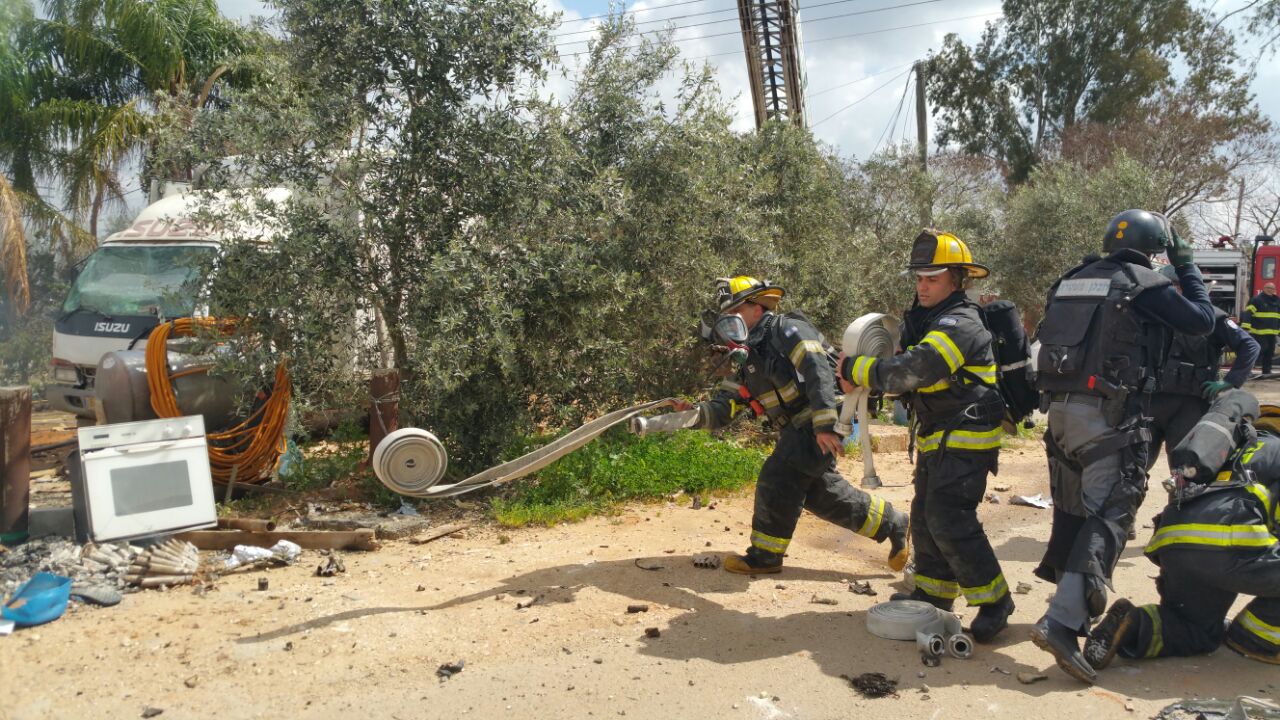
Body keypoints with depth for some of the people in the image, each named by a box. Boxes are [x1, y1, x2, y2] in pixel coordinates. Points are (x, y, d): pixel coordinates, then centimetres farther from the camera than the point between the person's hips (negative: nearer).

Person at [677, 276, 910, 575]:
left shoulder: (787, 329, -8)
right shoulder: (749, 362, 16)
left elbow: (818, 370, -22)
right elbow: (723, 408, 8)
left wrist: (825, 424, -31)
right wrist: (696, 412, -14)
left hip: (823, 424, -9)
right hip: (798, 429, 9)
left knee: (778, 480, -11)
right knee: (820, 492, 15)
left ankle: (765, 555, 6)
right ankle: (894, 525, 31)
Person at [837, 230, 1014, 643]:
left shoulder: (959, 324, -20)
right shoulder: (926, 318, 13)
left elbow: (908, 372, -30)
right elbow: (902, 368, 16)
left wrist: (854, 368, -18)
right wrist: (861, 377, -4)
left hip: (967, 439, -10)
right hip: (937, 436, 10)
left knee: (949, 519, -14)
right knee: (925, 515, 14)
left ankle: (994, 601, 1)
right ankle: (933, 593, 27)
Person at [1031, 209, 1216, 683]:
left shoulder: (1071, 280, 14)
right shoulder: (1143, 284, -4)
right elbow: (1203, 321, 8)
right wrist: (1186, 266, 17)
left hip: (1061, 408, 7)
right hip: (1109, 415, -7)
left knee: (1072, 508, 20)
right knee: (1108, 517, -7)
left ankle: (1070, 601, 35)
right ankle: (1062, 621, -18)